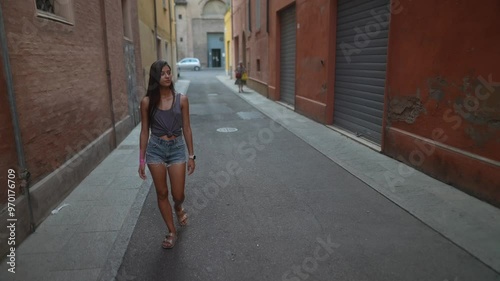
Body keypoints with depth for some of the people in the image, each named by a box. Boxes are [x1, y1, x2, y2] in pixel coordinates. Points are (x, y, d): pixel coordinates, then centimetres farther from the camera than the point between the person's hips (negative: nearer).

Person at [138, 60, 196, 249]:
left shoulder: (181, 100, -4)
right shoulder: (147, 102, -4)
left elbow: (186, 129, 1)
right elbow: (144, 131, 1)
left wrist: (191, 155, 1)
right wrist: (141, 160, 2)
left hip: (177, 148, 0)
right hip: (155, 149, 0)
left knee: (178, 195, 3)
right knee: (162, 193, 8)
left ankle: (178, 208, 42)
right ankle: (172, 232, 26)